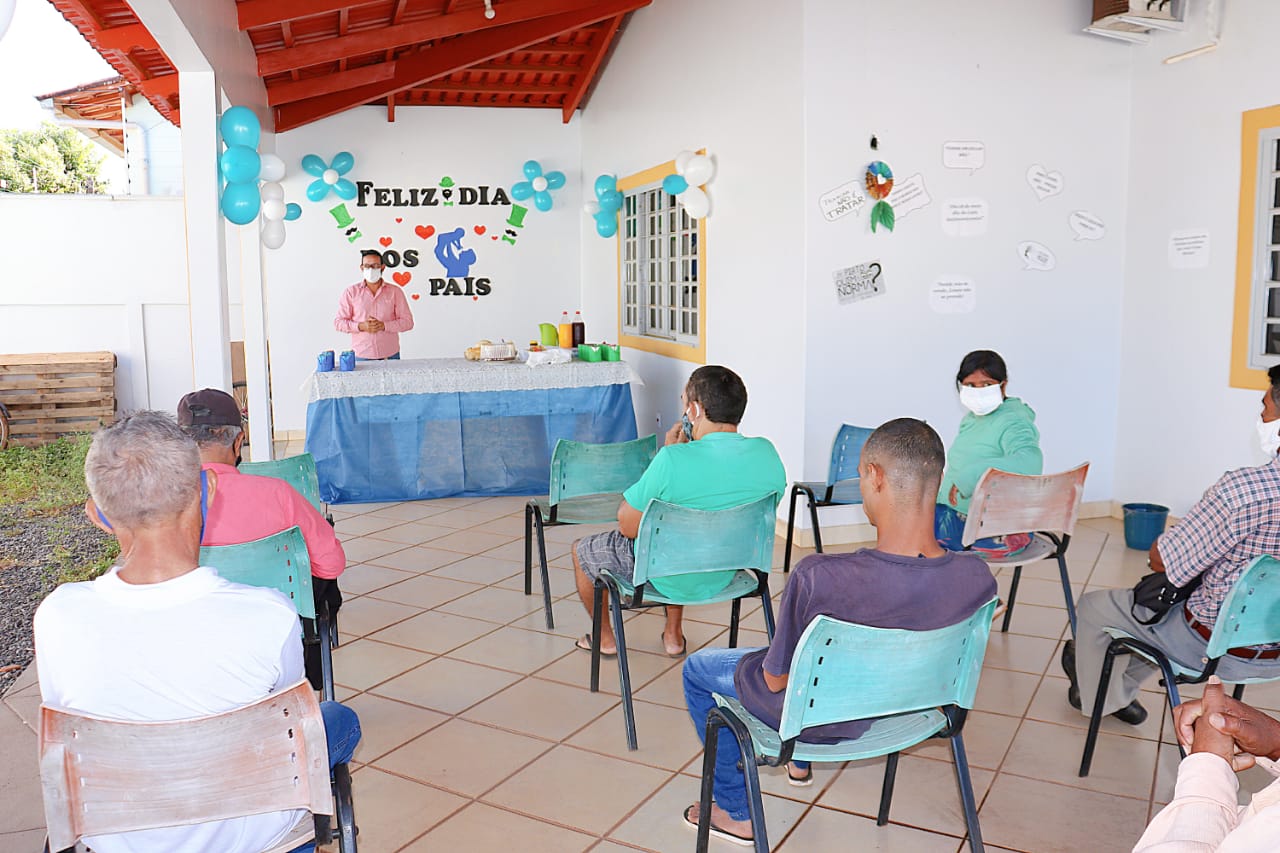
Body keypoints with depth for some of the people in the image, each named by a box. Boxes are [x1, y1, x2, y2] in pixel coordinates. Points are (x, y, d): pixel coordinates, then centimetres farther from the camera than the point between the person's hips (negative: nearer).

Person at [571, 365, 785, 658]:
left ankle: (604, 638, 43)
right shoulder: (767, 453, -15)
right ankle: (674, 635, 43)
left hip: (666, 577, -5)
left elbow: (628, 527, -19)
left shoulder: (673, 461, -33)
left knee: (581, 550, 22)